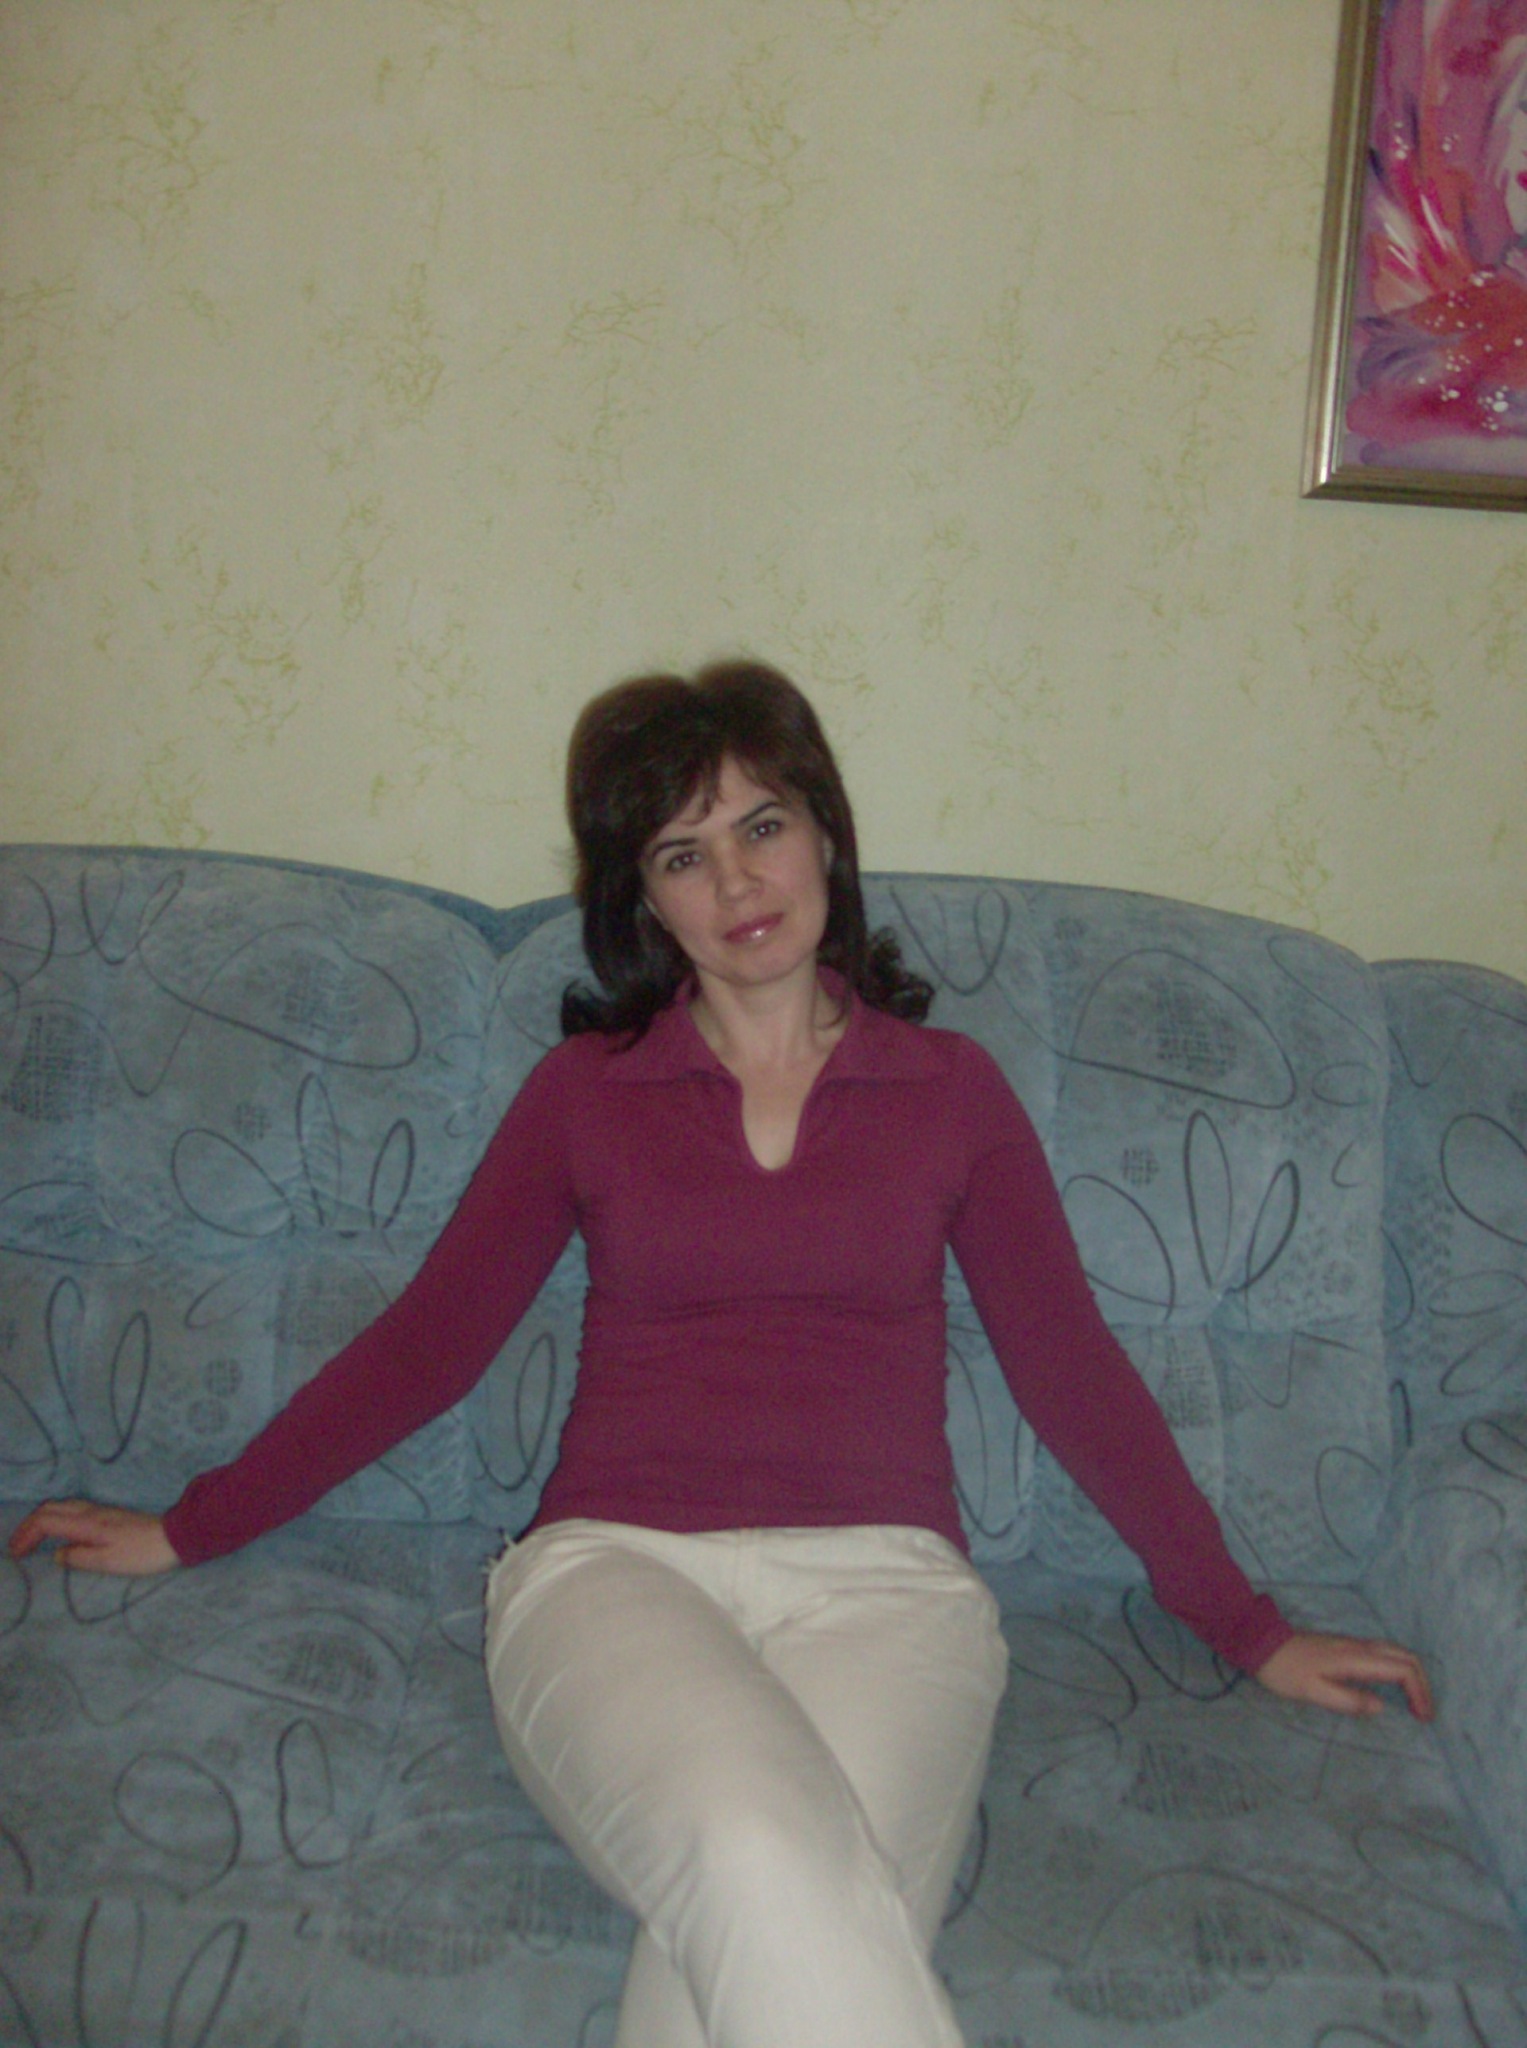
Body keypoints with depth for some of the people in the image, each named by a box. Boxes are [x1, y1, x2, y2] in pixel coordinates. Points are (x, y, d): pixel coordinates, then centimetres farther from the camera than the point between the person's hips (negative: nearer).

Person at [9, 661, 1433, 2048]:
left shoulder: (948, 1090, 14)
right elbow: (427, 1339, 18)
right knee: (758, 1868, -35)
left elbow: (1071, 1370, 16)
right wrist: (192, 1528, 17)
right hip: (616, 1570, 0)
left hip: (881, 1585, 0)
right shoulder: (586, 1092, 14)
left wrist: (1247, 1629, 16)